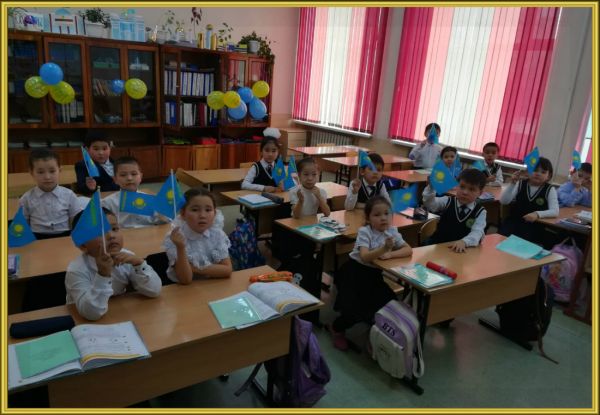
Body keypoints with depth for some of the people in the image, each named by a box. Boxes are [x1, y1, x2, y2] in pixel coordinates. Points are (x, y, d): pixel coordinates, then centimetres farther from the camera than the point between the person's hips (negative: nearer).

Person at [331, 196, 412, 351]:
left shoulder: (392, 231, -4)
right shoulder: (364, 231, -20)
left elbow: (408, 250, -10)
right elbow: (365, 257, -32)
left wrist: (390, 254, -27)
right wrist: (384, 248, -47)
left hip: (374, 274, 6)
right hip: (353, 271, -5)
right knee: (353, 311, -18)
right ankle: (337, 329, 15)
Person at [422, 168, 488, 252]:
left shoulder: (480, 212, 0)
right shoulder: (447, 201, 3)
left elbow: (477, 232, -15)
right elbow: (429, 204, -13)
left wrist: (464, 242, -34)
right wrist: (431, 187, -31)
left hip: (462, 249, 1)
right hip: (438, 245, -1)